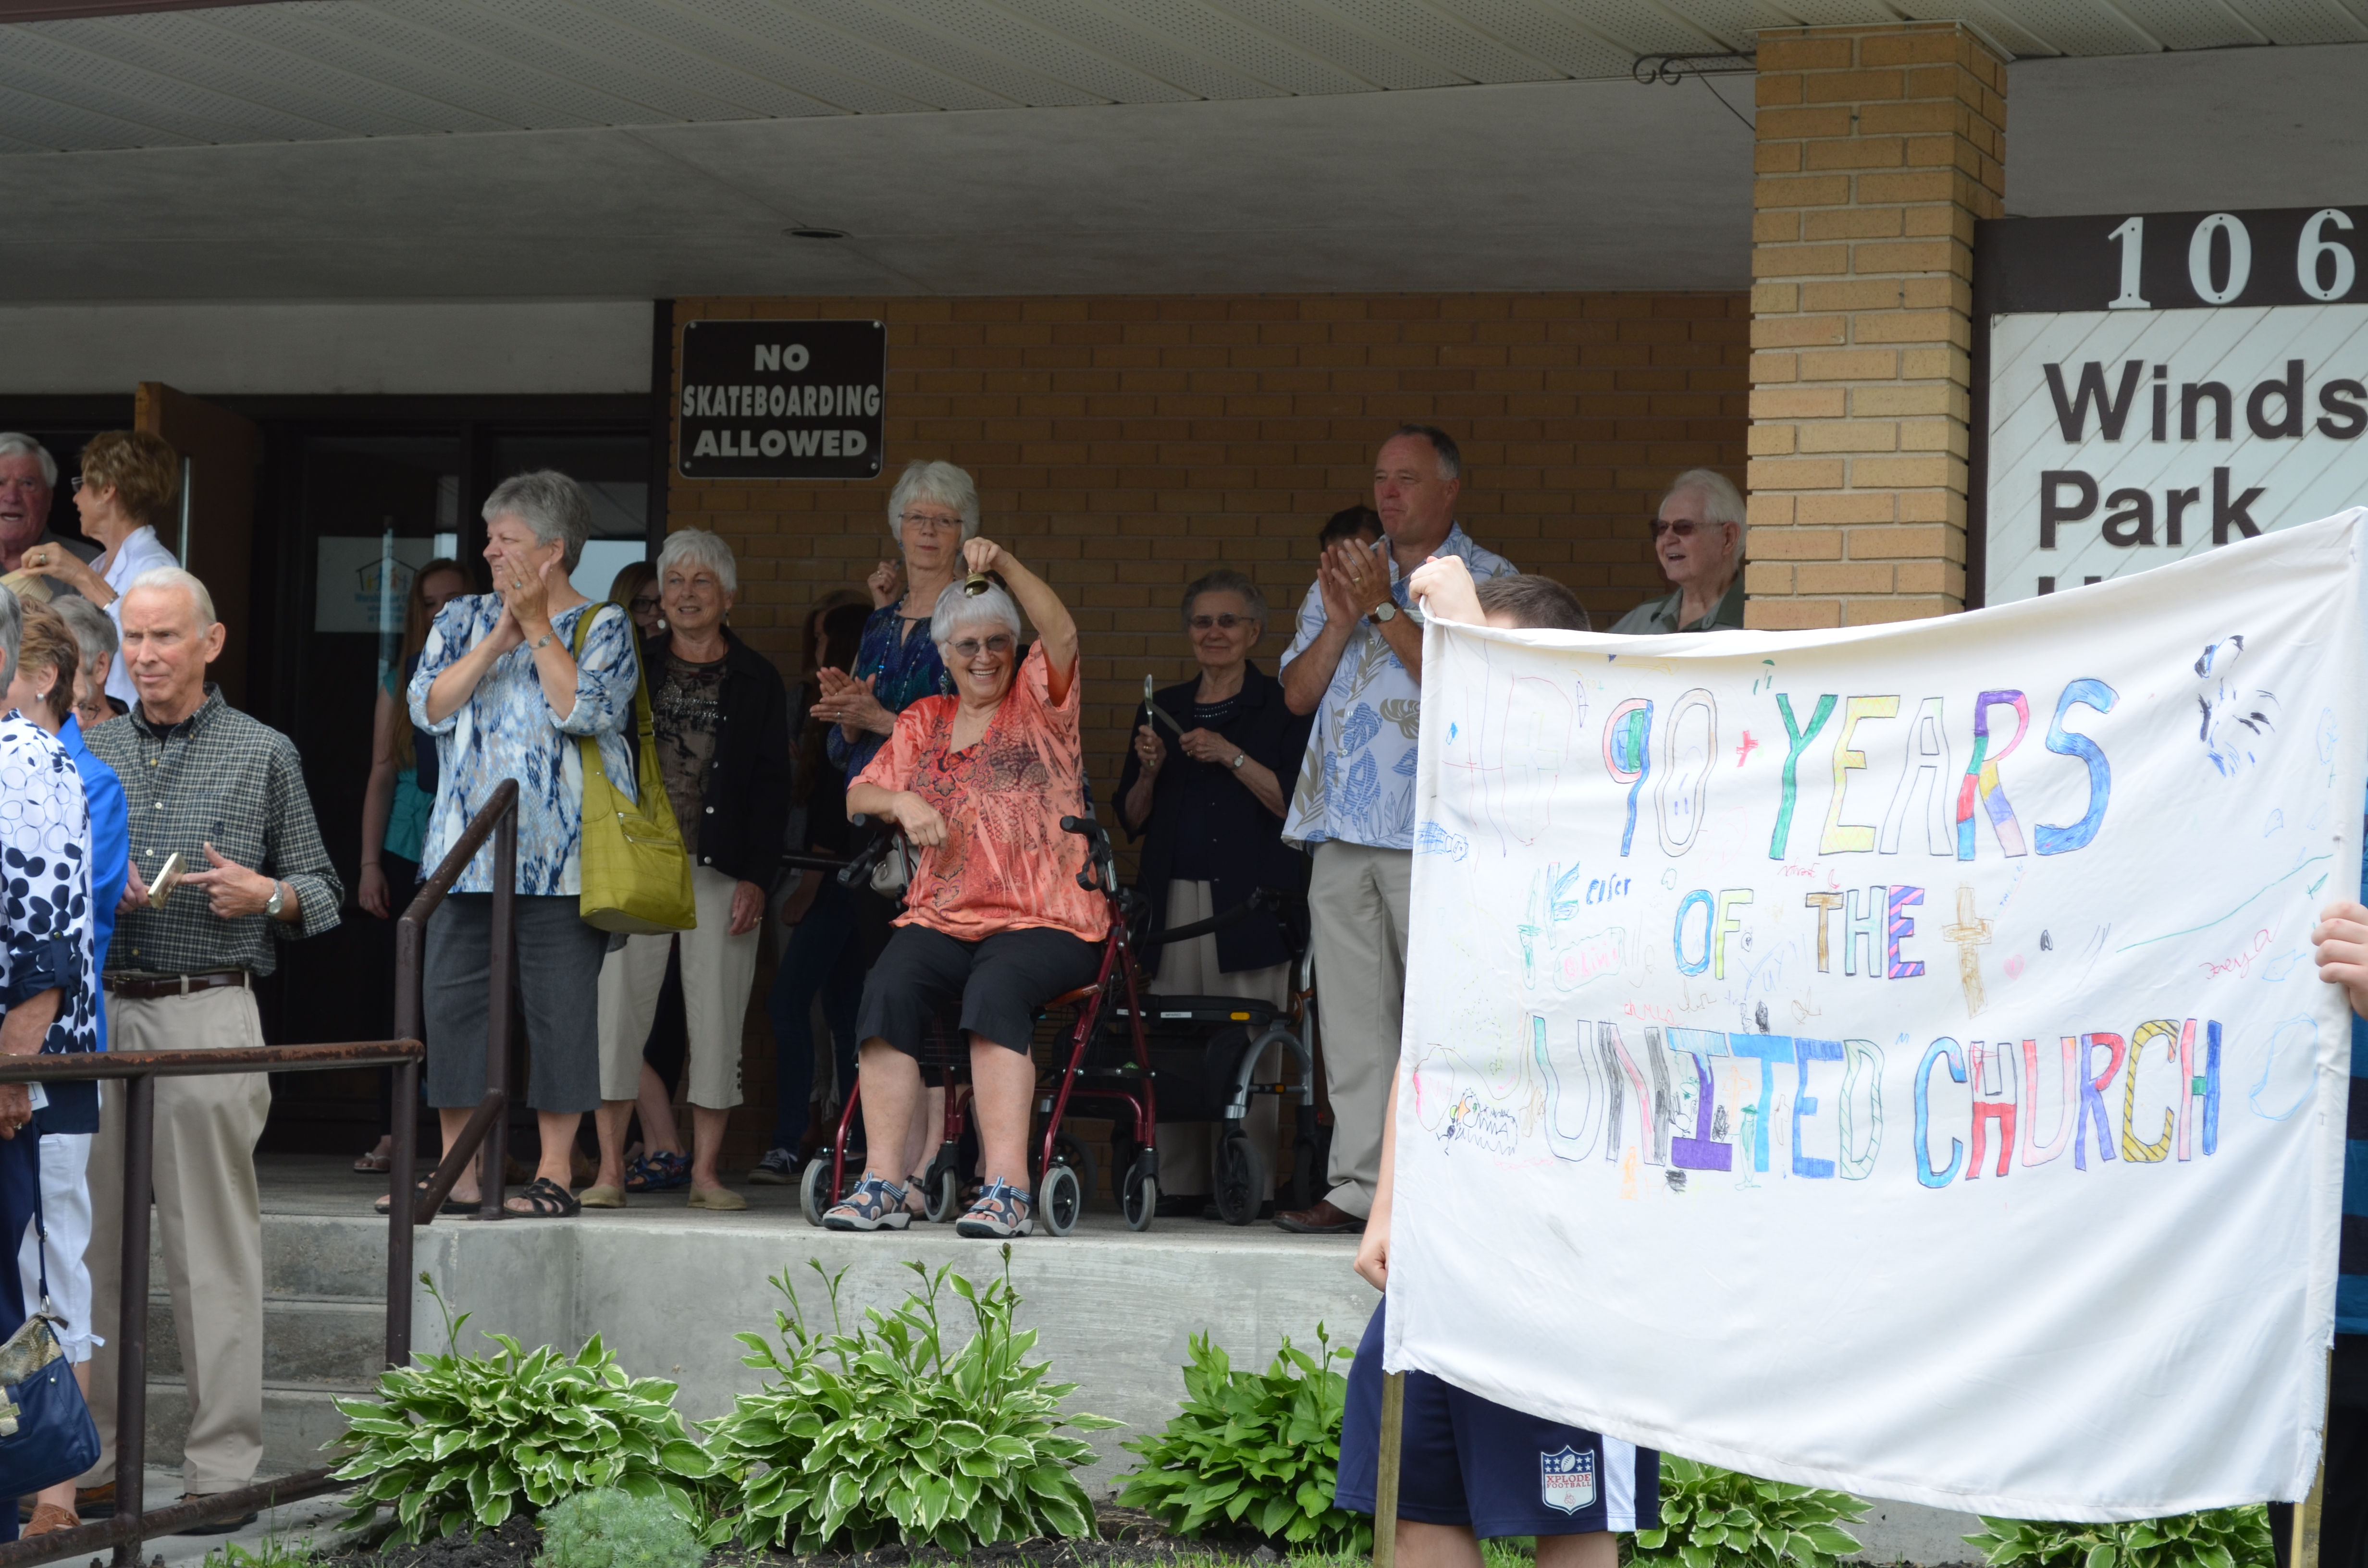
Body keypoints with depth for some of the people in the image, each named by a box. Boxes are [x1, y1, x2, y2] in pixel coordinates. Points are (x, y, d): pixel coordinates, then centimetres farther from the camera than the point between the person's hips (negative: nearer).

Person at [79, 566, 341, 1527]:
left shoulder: (264, 754, 6)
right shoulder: (90, 753, 15)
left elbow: (320, 893, 8)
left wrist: (266, 895, -12)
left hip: (207, 1014, -3)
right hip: (95, 1014, 4)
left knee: (213, 1250, -3)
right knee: (91, 1245, 5)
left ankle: (223, 1467, 0)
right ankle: (91, 1457, 12)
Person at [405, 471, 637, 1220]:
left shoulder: (602, 627, 3)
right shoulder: (463, 619, 14)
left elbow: (586, 710, -14)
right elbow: (428, 706, -1)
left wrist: (538, 628, -10)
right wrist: (501, 637, -8)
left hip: (560, 856, -4)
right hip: (468, 852, 4)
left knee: (560, 1009, -3)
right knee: (454, 1003, 3)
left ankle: (554, 1172, 3)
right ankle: (461, 1172, 9)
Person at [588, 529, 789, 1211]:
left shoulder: (757, 680, 7)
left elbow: (773, 787, 4)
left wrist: (756, 877, -5)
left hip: (721, 870, -1)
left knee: (717, 1014, -1)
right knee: (618, 1006, -4)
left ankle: (706, 1171, 7)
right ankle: (611, 1168, 1)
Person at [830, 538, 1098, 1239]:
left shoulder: (1039, 699, 11)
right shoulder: (923, 721, 22)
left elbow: (1062, 635, -8)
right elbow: (860, 793, 16)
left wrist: (1003, 564, -18)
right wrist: (902, 802, -6)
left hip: (1045, 920, -3)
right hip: (941, 918, 3)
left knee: (997, 989, -35)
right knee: (889, 985, -28)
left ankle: (1007, 1189, -39)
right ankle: (882, 1183, -29)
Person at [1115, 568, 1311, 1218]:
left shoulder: (1279, 707, 5)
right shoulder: (1165, 708, 18)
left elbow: (1296, 803, -6)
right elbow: (1132, 819, 18)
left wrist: (1232, 756, -13)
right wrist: (1149, 770, -1)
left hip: (1249, 904, -4)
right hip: (1172, 905, 4)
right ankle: (1177, 1184, 2)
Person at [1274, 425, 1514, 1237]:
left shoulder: (1486, 580, 3)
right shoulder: (1343, 575, 19)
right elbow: (1298, 692, 12)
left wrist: (1383, 608, -12)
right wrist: (1342, 619, -3)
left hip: (1432, 830, -5)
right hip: (1343, 829, 5)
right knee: (1351, 1015, 4)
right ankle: (1361, 1183, 8)